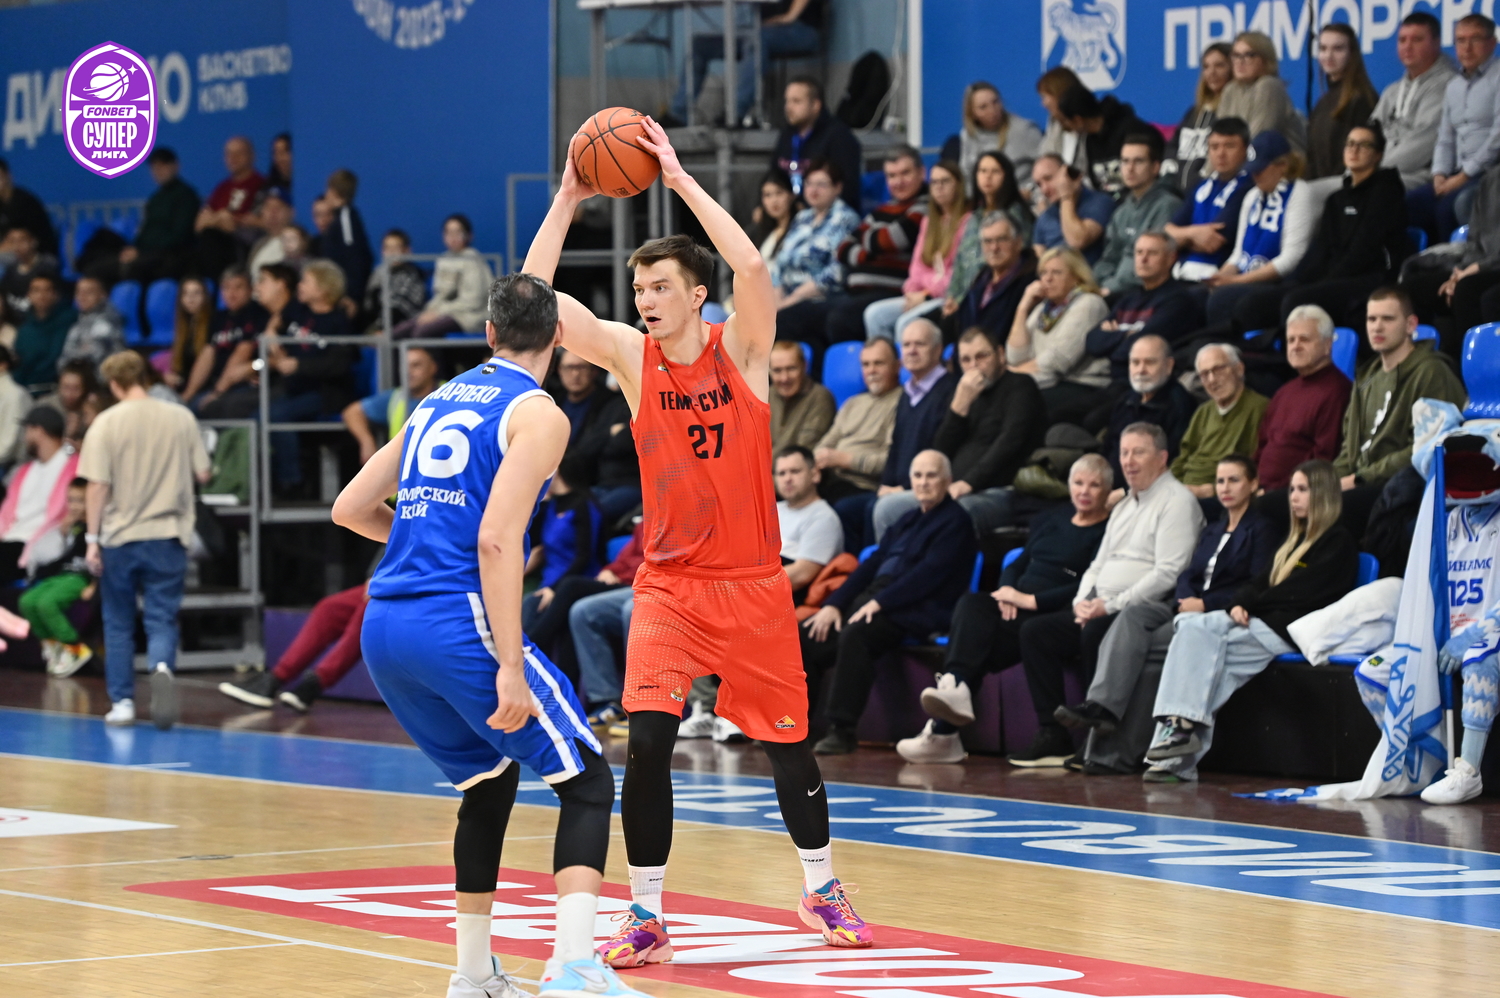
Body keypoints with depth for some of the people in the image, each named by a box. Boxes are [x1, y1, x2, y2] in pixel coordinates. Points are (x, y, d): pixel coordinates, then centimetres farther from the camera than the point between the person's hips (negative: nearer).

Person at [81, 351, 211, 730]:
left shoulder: (106, 422, -7)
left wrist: (92, 539, -4)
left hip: (119, 538, -1)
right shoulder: (181, 418, 0)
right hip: (167, 536, 1)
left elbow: (98, 485, -10)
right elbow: (202, 474, 4)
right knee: (162, 620, 3)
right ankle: (162, 668, -26)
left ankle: (122, 703, 14)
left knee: (118, 624, 12)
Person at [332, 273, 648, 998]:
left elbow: (350, 510, 23)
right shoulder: (538, 414, -2)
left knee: (489, 783, 25)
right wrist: (510, 667, -17)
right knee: (587, 783, 1)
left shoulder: (438, 402, 19)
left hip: (383, 631, 7)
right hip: (459, 621, -7)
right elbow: (498, 539, -14)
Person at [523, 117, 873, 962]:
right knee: (648, 739, -15)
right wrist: (568, 201, -12)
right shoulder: (631, 354, -1)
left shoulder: (742, 348, -7)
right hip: (669, 584, 1)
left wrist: (680, 179, -25)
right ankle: (647, 916, -5)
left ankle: (823, 892, 30)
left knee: (789, 740, 9)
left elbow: (752, 266, -27)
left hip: (752, 583, -1)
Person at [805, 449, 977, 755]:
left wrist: (879, 602, -21)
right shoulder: (909, 519, 25)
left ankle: (842, 730, -34)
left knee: (855, 634, -35)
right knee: (807, 635, -7)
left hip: (915, 611, -9)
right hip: (873, 599, 9)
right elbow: (873, 563, 19)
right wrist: (834, 604, 6)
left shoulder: (955, 521, -1)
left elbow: (928, 574, -14)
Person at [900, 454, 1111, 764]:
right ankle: (955, 686, -42)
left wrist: (1030, 599, -15)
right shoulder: (1050, 520, 24)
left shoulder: (1107, 532, -1)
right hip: (1016, 608, 7)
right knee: (972, 604, -27)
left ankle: (943, 732, -39)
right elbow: (1018, 563, 25)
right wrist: (1008, 590, 1)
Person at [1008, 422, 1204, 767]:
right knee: (1036, 631, -8)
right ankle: (1052, 736, -13)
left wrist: (1111, 605, -18)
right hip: (1099, 610, 9)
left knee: (1096, 632, -35)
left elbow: (1168, 573, -16)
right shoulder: (1123, 506, 24)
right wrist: (1082, 602, 3)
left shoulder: (1177, 502, -5)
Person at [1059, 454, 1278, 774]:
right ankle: (1102, 705, -42)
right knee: (1131, 617, -24)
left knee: (1150, 644, -29)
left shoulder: (1262, 530, 4)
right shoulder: (1212, 531, 28)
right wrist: (1186, 601, -5)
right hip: (1189, 609, 7)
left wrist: (1204, 603, -13)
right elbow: (1187, 576, 19)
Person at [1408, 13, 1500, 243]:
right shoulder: (1454, 86, 20)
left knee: (1449, 206, -30)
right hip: (1461, 175, 7)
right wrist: (1440, 174, 1)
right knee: (1411, 204, -13)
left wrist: (1463, 176, -14)